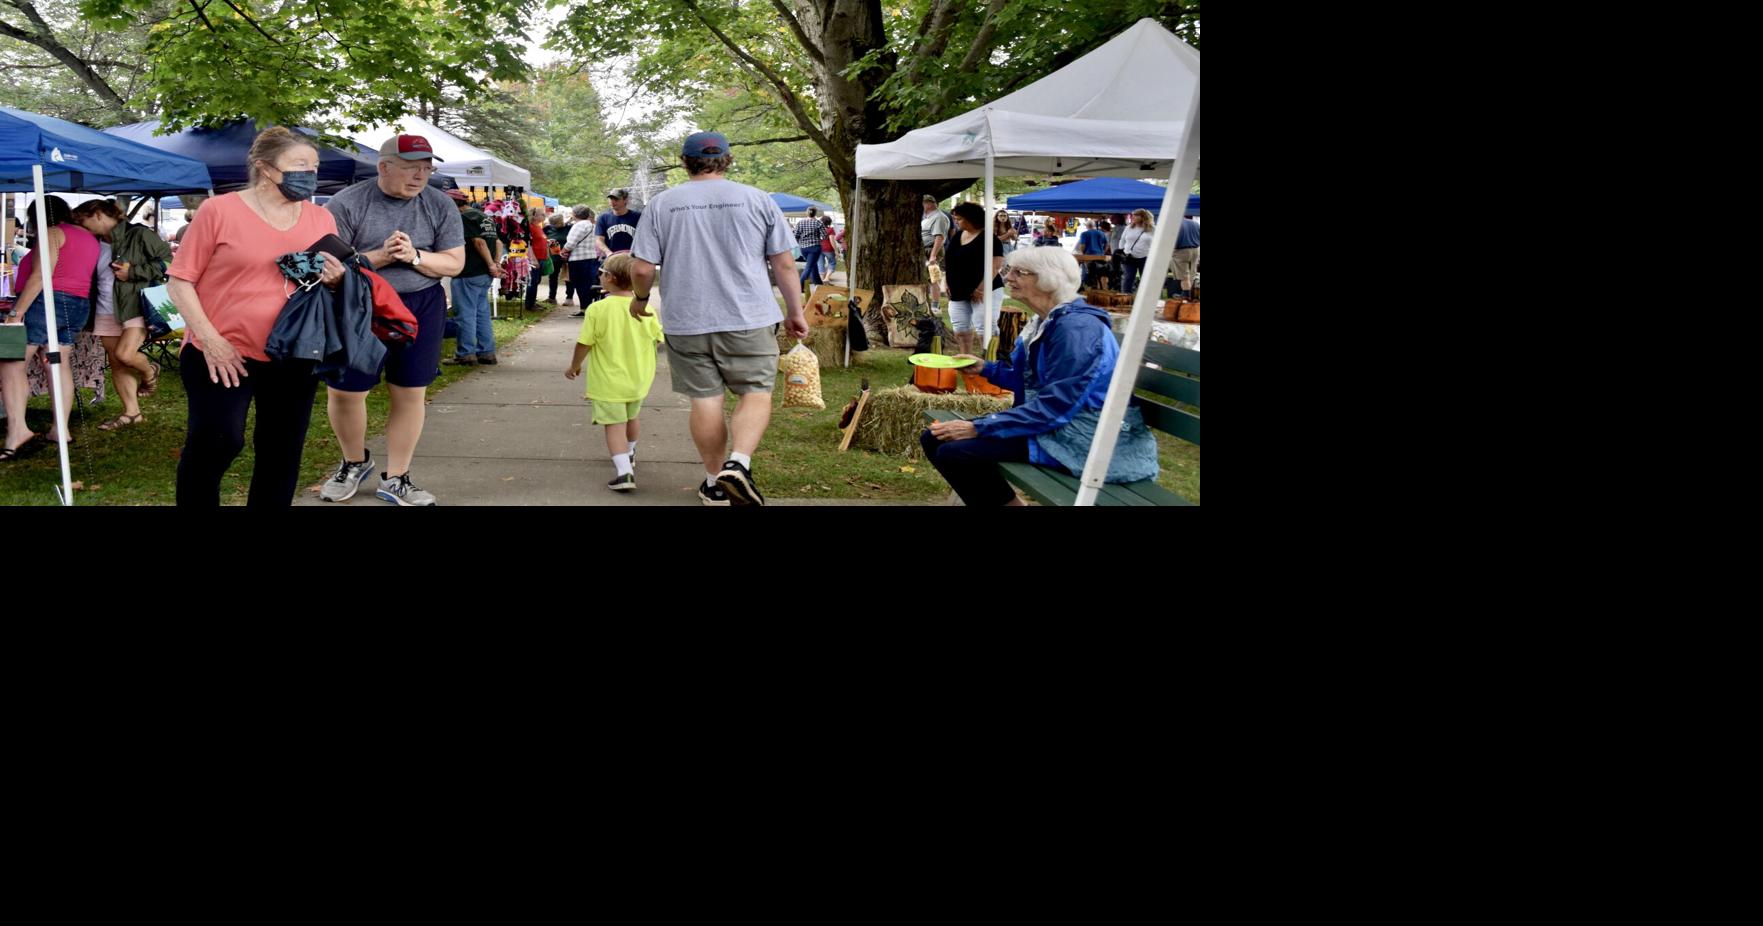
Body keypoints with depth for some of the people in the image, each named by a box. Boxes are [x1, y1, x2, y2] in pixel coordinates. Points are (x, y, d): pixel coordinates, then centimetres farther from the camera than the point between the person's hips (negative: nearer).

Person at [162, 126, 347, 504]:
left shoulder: (321, 219, 8)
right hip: (222, 355, -4)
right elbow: (180, 281, -4)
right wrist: (209, 339, -14)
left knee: (282, 455, 10)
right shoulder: (219, 210, -5)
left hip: (295, 359, 4)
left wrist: (336, 280, -7)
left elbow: (334, 281, 18)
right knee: (216, 441, -15)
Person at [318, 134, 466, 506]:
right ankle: (355, 462, 30)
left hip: (421, 308, 2)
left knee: (410, 393, 5)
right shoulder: (347, 204, -9)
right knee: (344, 392, 3)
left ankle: (396, 478, 19)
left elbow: (455, 263, 0)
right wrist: (379, 256, -22)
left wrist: (414, 256, -17)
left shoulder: (440, 206, 0)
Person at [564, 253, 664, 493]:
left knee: (615, 425, -2)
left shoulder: (598, 310, -18)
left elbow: (583, 344, -13)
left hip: (608, 382, -5)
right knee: (631, 419, 25)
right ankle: (629, 455, 47)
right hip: (638, 381, 5)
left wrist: (574, 366, 5)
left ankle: (624, 471, -17)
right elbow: (658, 340, 3)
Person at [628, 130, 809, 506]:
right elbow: (784, 264, 2)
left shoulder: (662, 204, 2)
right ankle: (739, 462, -16)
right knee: (756, 393, 6)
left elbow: (642, 268, 1)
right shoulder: (757, 199, 1)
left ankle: (715, 482, 19)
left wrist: (640, 298, 20)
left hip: (686, 321, 2)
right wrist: (795, 311, 12)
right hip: (749, 319, -1)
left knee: (704, 399, 10)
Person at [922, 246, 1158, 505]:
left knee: (954, 451, -24)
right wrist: (985, 368, 10)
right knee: (934, 439, 2)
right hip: (1051, 421, 10)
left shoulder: (1077, 327, -19)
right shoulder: (1046, 321, 12)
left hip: (1079, 436, -10)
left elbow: (1054, 406, -24)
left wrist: (978, 428, -22)